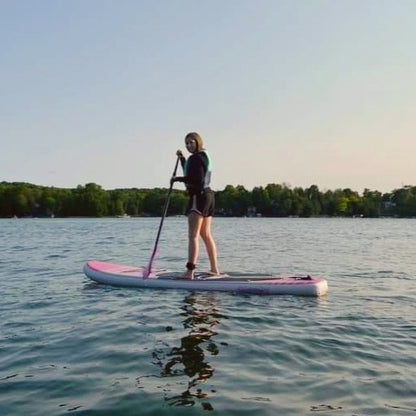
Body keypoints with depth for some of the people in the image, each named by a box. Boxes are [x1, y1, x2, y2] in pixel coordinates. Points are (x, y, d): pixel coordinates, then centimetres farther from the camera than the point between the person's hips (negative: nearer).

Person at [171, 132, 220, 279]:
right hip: (208, 195, 10)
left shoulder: (196, 158, -12)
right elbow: (190, 175, 29)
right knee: (207, 235, 15)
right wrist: (182, 159, 23)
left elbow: (196, 180, -22)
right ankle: (214, 269, 21)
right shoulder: (204, 156, 19)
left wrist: (177, 178, -14)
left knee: (193, 235, -14)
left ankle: (190, 271, -19)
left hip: (199, 197, -10)